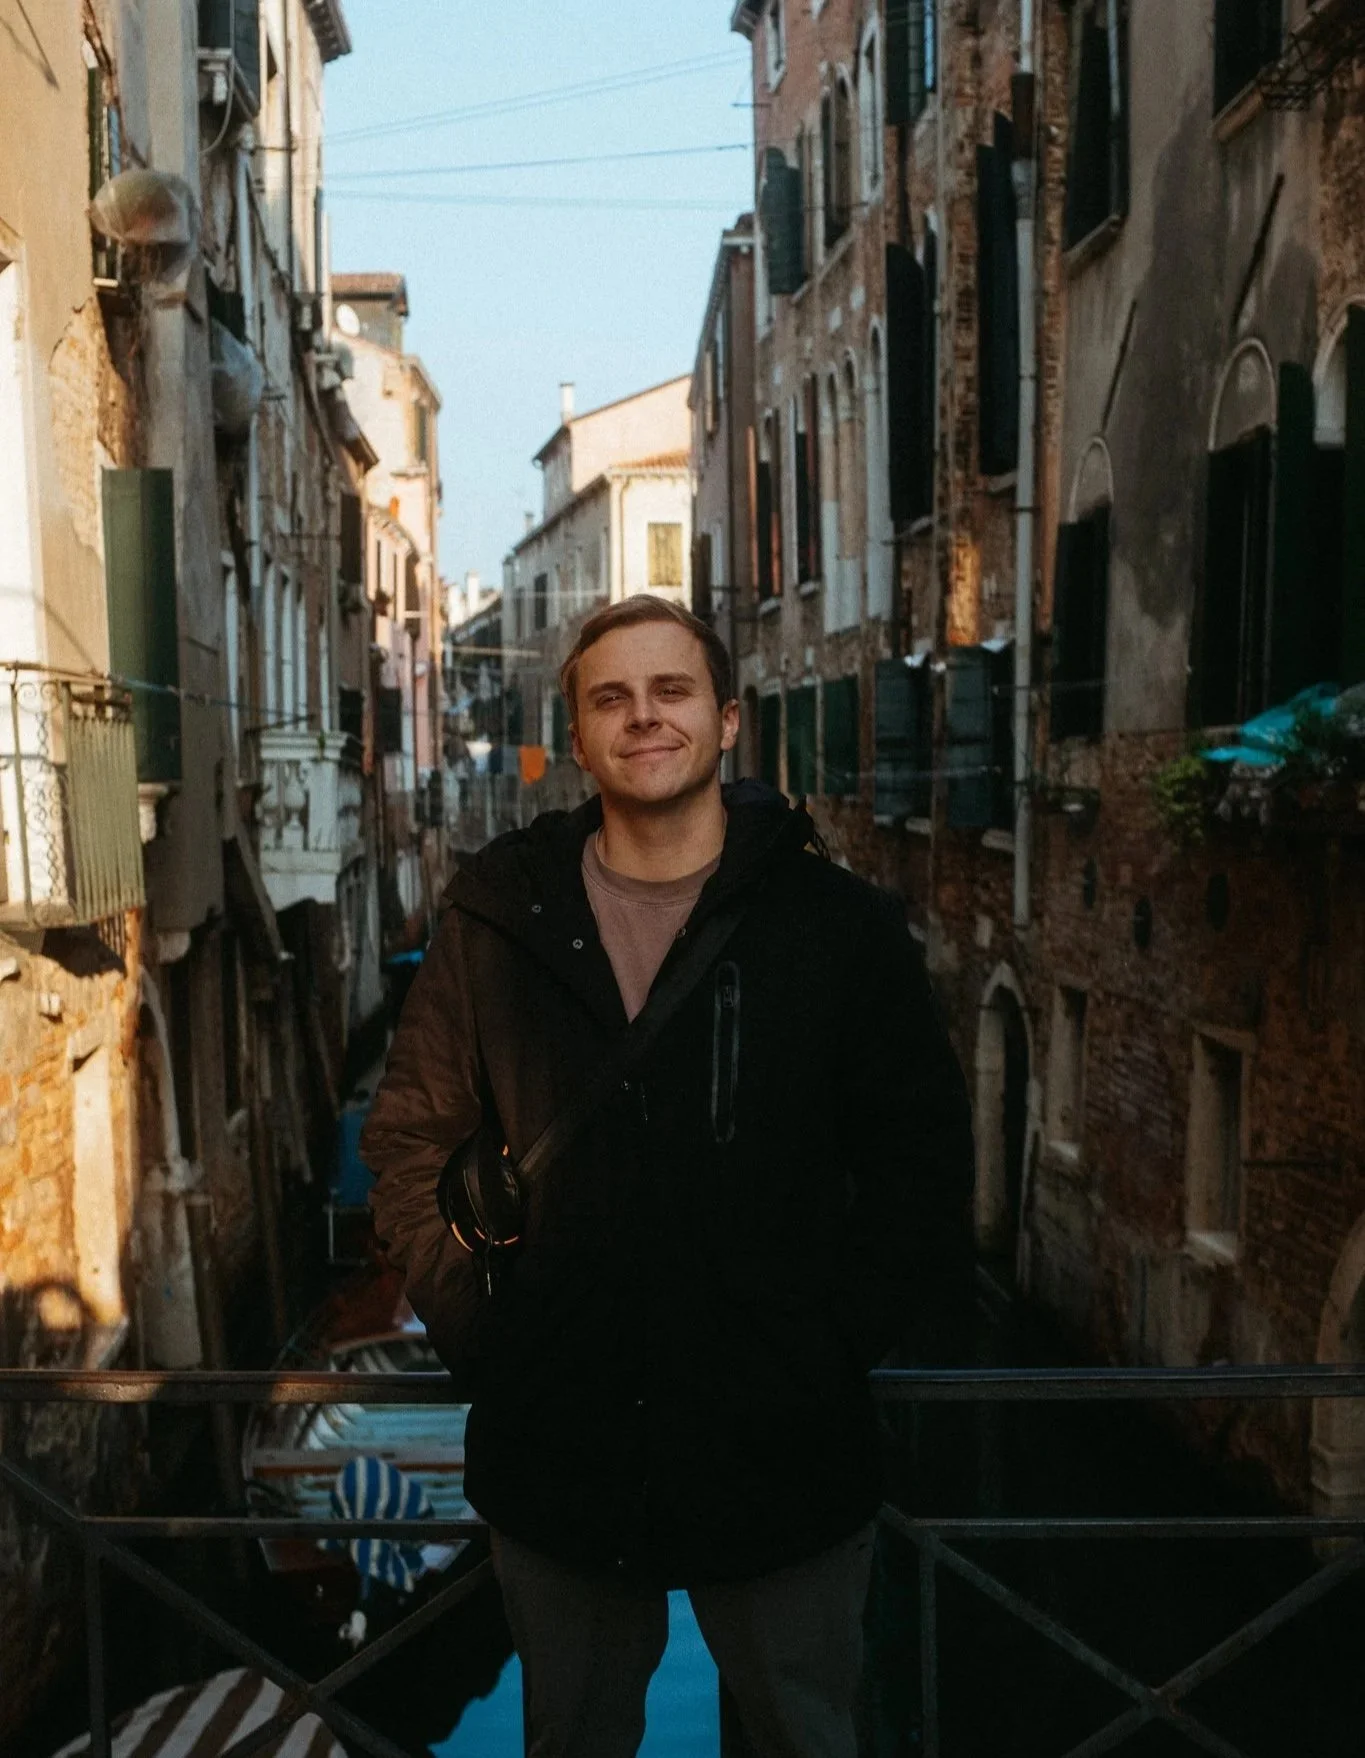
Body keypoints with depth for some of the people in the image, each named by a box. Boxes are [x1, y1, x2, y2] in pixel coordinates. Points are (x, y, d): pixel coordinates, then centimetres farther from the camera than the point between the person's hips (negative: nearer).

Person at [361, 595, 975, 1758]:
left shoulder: (841, 924, -5)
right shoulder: (497, 919, -1)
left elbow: (922, 1161, -1)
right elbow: (412, 1137, 7)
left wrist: (840, 1344, -6)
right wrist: (467, 1314, -2)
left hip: (785, 1455, -1)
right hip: (554, 1451, 2)